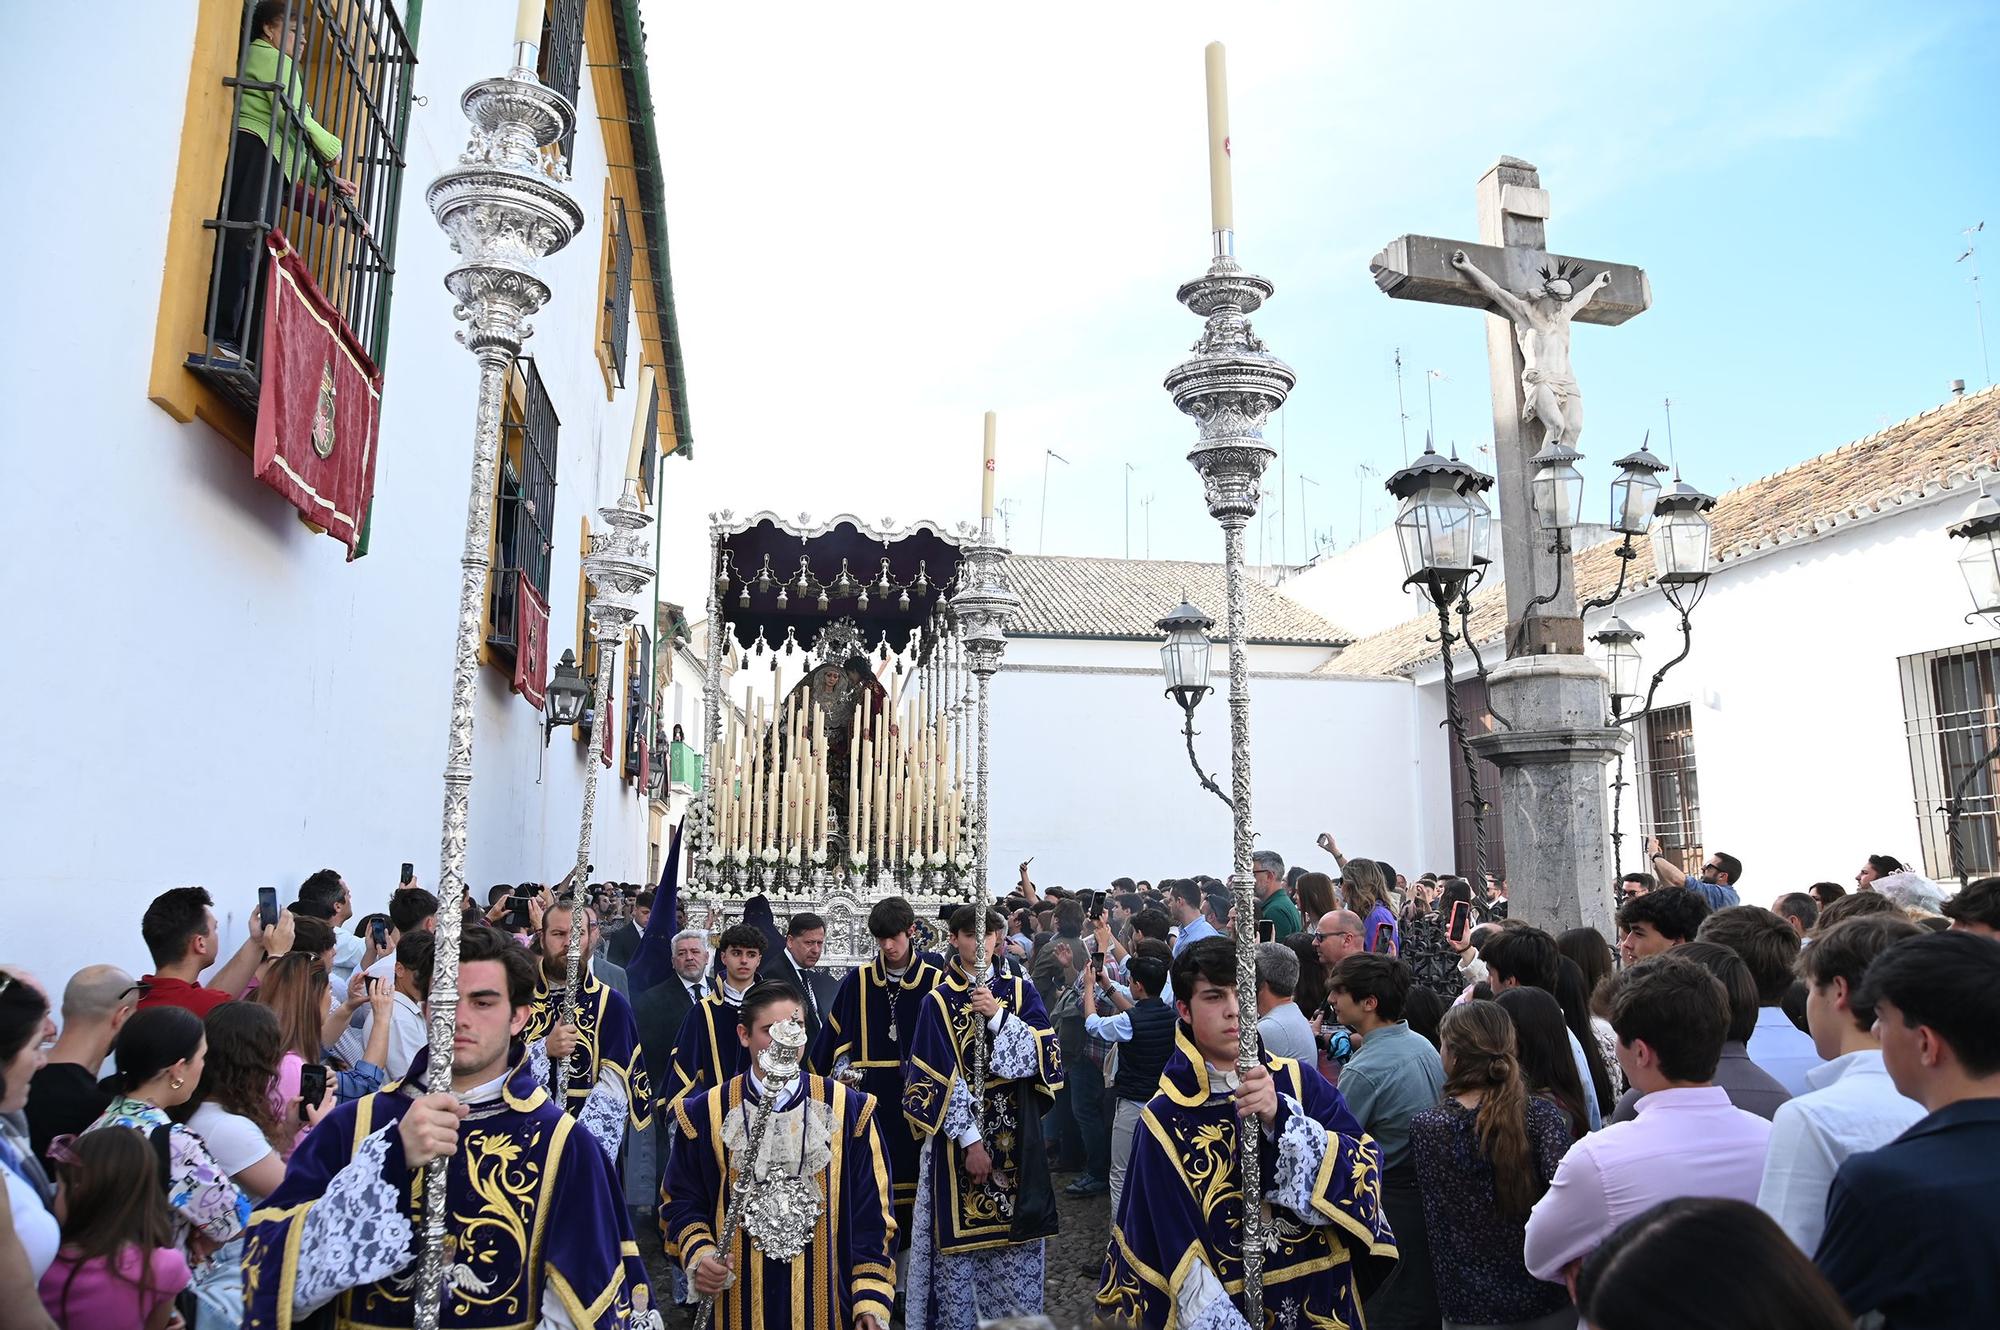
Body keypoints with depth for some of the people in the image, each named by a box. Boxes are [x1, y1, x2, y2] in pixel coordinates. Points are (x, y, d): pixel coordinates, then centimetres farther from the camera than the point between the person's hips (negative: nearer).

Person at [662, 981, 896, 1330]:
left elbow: (872, 1213, -3)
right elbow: (681, 1199, 7)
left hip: (824, 1300, 0)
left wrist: (872, 1301, -8)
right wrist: (697, 1254, -11)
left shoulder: (849, 1111, -6)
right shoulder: (706, 1114, -4)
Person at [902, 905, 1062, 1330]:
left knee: (1015, 1239, 7)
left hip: (1014, 1133, 2)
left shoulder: (1020, 991, 4)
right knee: (960, 1235, 3)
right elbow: (939, 1079, -8)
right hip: (956, 1133, -2)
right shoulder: (938, 1001, -4)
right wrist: (970, 1140, -13)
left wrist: (998, 1016, -18)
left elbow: (1044, 1056, -6)